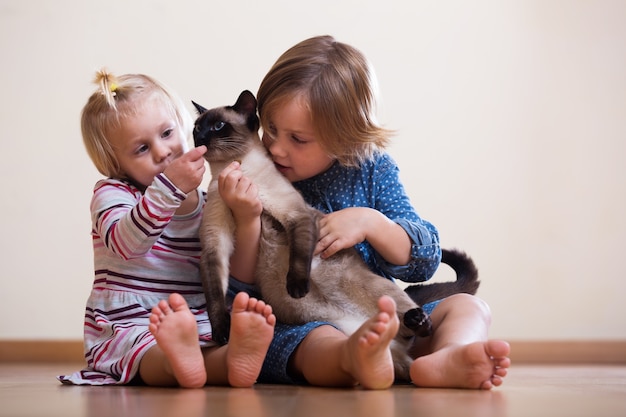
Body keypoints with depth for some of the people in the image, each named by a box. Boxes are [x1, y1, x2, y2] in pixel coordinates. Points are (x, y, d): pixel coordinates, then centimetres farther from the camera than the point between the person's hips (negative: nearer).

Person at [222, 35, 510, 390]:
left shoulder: (372, 170, 5)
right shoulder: (258, 181, 0)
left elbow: (425, 260, 2)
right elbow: (241, 285, -5)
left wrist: (370, 223, -16)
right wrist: (247, 220, -22)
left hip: (379, 318, 4)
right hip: (295, 326, -3)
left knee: (469, 306, -13)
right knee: (318, 340, -36)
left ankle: (445, 358, -46)